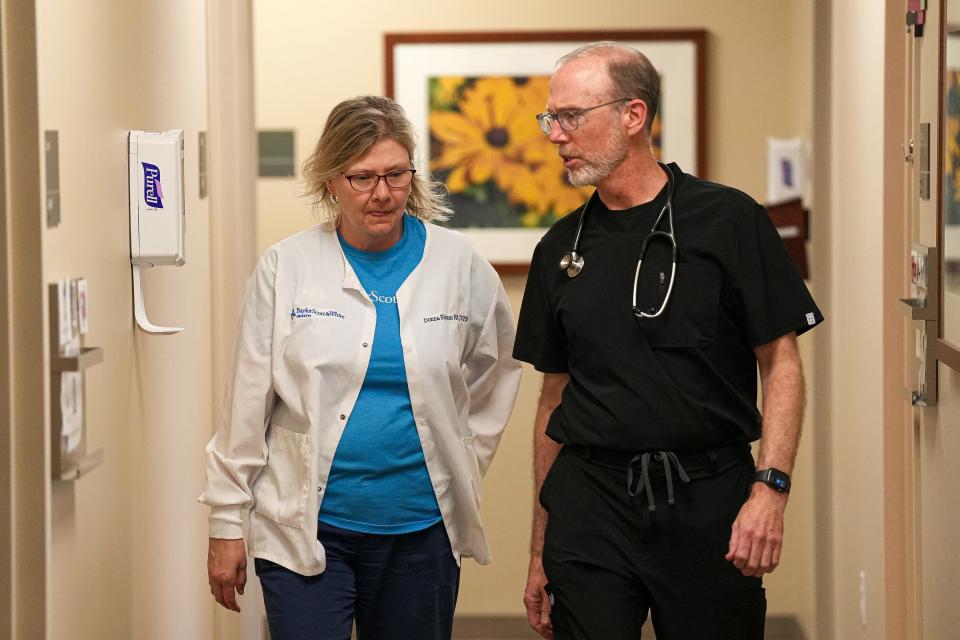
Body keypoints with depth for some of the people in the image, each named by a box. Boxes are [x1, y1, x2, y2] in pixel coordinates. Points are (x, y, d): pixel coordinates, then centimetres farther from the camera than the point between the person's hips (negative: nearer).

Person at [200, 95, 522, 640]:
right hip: (305, 529, -1)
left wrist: (465, 465, 12)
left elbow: (494, 376, 18)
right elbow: (247, 405, 2)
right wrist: (228, 522, 3)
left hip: (421, 529, 2)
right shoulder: (287, 267, -2)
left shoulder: (460, 265, 1)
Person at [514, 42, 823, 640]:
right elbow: (555, 396, 14)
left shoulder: (729, 220, -3)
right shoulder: (561, 248, 9)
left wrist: (771, 489, -16)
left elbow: (781, 365, -3)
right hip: (588, 502, 3)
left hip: (709, 501, -3)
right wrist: (541, 550, 12)